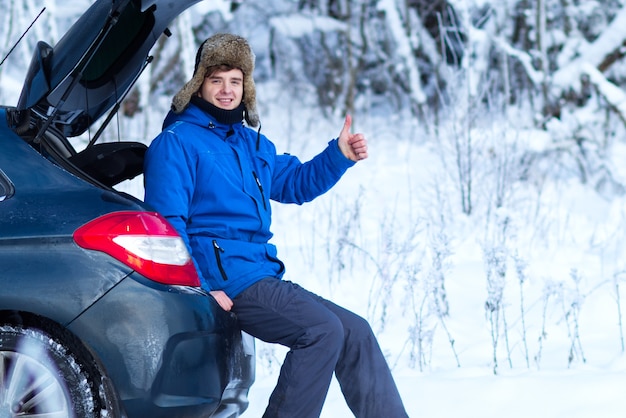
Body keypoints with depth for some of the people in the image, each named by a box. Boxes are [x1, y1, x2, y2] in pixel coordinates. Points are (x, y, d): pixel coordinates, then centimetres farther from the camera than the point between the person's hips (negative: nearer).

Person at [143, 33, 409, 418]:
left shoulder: (252, 143, 21)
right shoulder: (177, 142, -6)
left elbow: (296, 184, 29)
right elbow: (167, 223, -14)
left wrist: (340, 156, 11)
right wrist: (199, 289, -22)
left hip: (263, 277, 9)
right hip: (226, 280, -9)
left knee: (355, 332, 6)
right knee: (323, 330, -22)